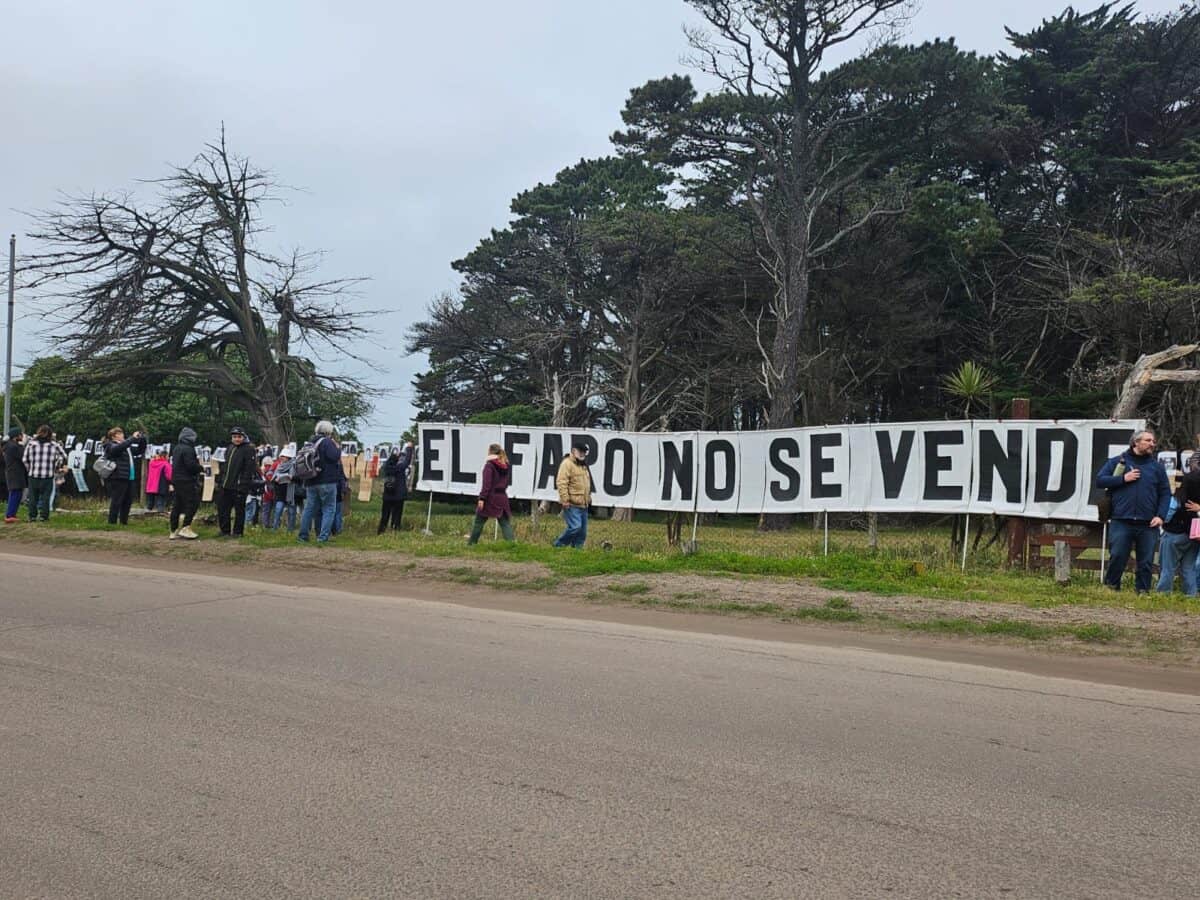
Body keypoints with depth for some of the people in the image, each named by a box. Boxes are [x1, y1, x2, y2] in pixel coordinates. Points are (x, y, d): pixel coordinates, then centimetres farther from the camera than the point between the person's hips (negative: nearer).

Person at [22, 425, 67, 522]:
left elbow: (24, 459, 1)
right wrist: (57, 468, 12)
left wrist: (29, 469, 13)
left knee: (33, 496, 10)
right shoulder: (54, 444, 0)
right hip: (48, 475, -1)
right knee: (45, 497, 5)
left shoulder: (31, 443, 1)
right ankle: (44, 516, 4)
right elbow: (63, 456, 2)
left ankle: (32, 516, 12)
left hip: (33, 475, 1)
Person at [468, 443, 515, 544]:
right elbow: (508, 482, 17)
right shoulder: (507, 466, 10)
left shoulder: (489, 465, -10)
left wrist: (482, 498, -18)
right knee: (505, 523, 5)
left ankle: (472, 543, 15)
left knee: (478, 522, 8)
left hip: (490, 497, -5)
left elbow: (486, 483, -17)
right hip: (502, 497, 5)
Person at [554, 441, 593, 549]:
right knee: (575, 527, -18)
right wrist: (565, 500, -23)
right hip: (572, 505, -9)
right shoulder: (567, 463, -9)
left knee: (582, 531, 7)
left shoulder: (584, 465, 22)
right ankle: (558, 545, -4)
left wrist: (588, 498, 27)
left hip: (583, 505, 9)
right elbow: (561, 483, -18)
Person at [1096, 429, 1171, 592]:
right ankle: (1110, 588, 11)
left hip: (1148, 524, 2)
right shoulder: (1118, 461, 7)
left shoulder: (1157, 466, 13)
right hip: (1121, 522, -2)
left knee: (1146, 561, 5)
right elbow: (1099, 480, 1)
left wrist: (1161, 516, -1)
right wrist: (1123, 479, -9)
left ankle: (1142, 591, 14)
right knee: (1117, 557, -3)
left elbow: (1165, 493, 12)